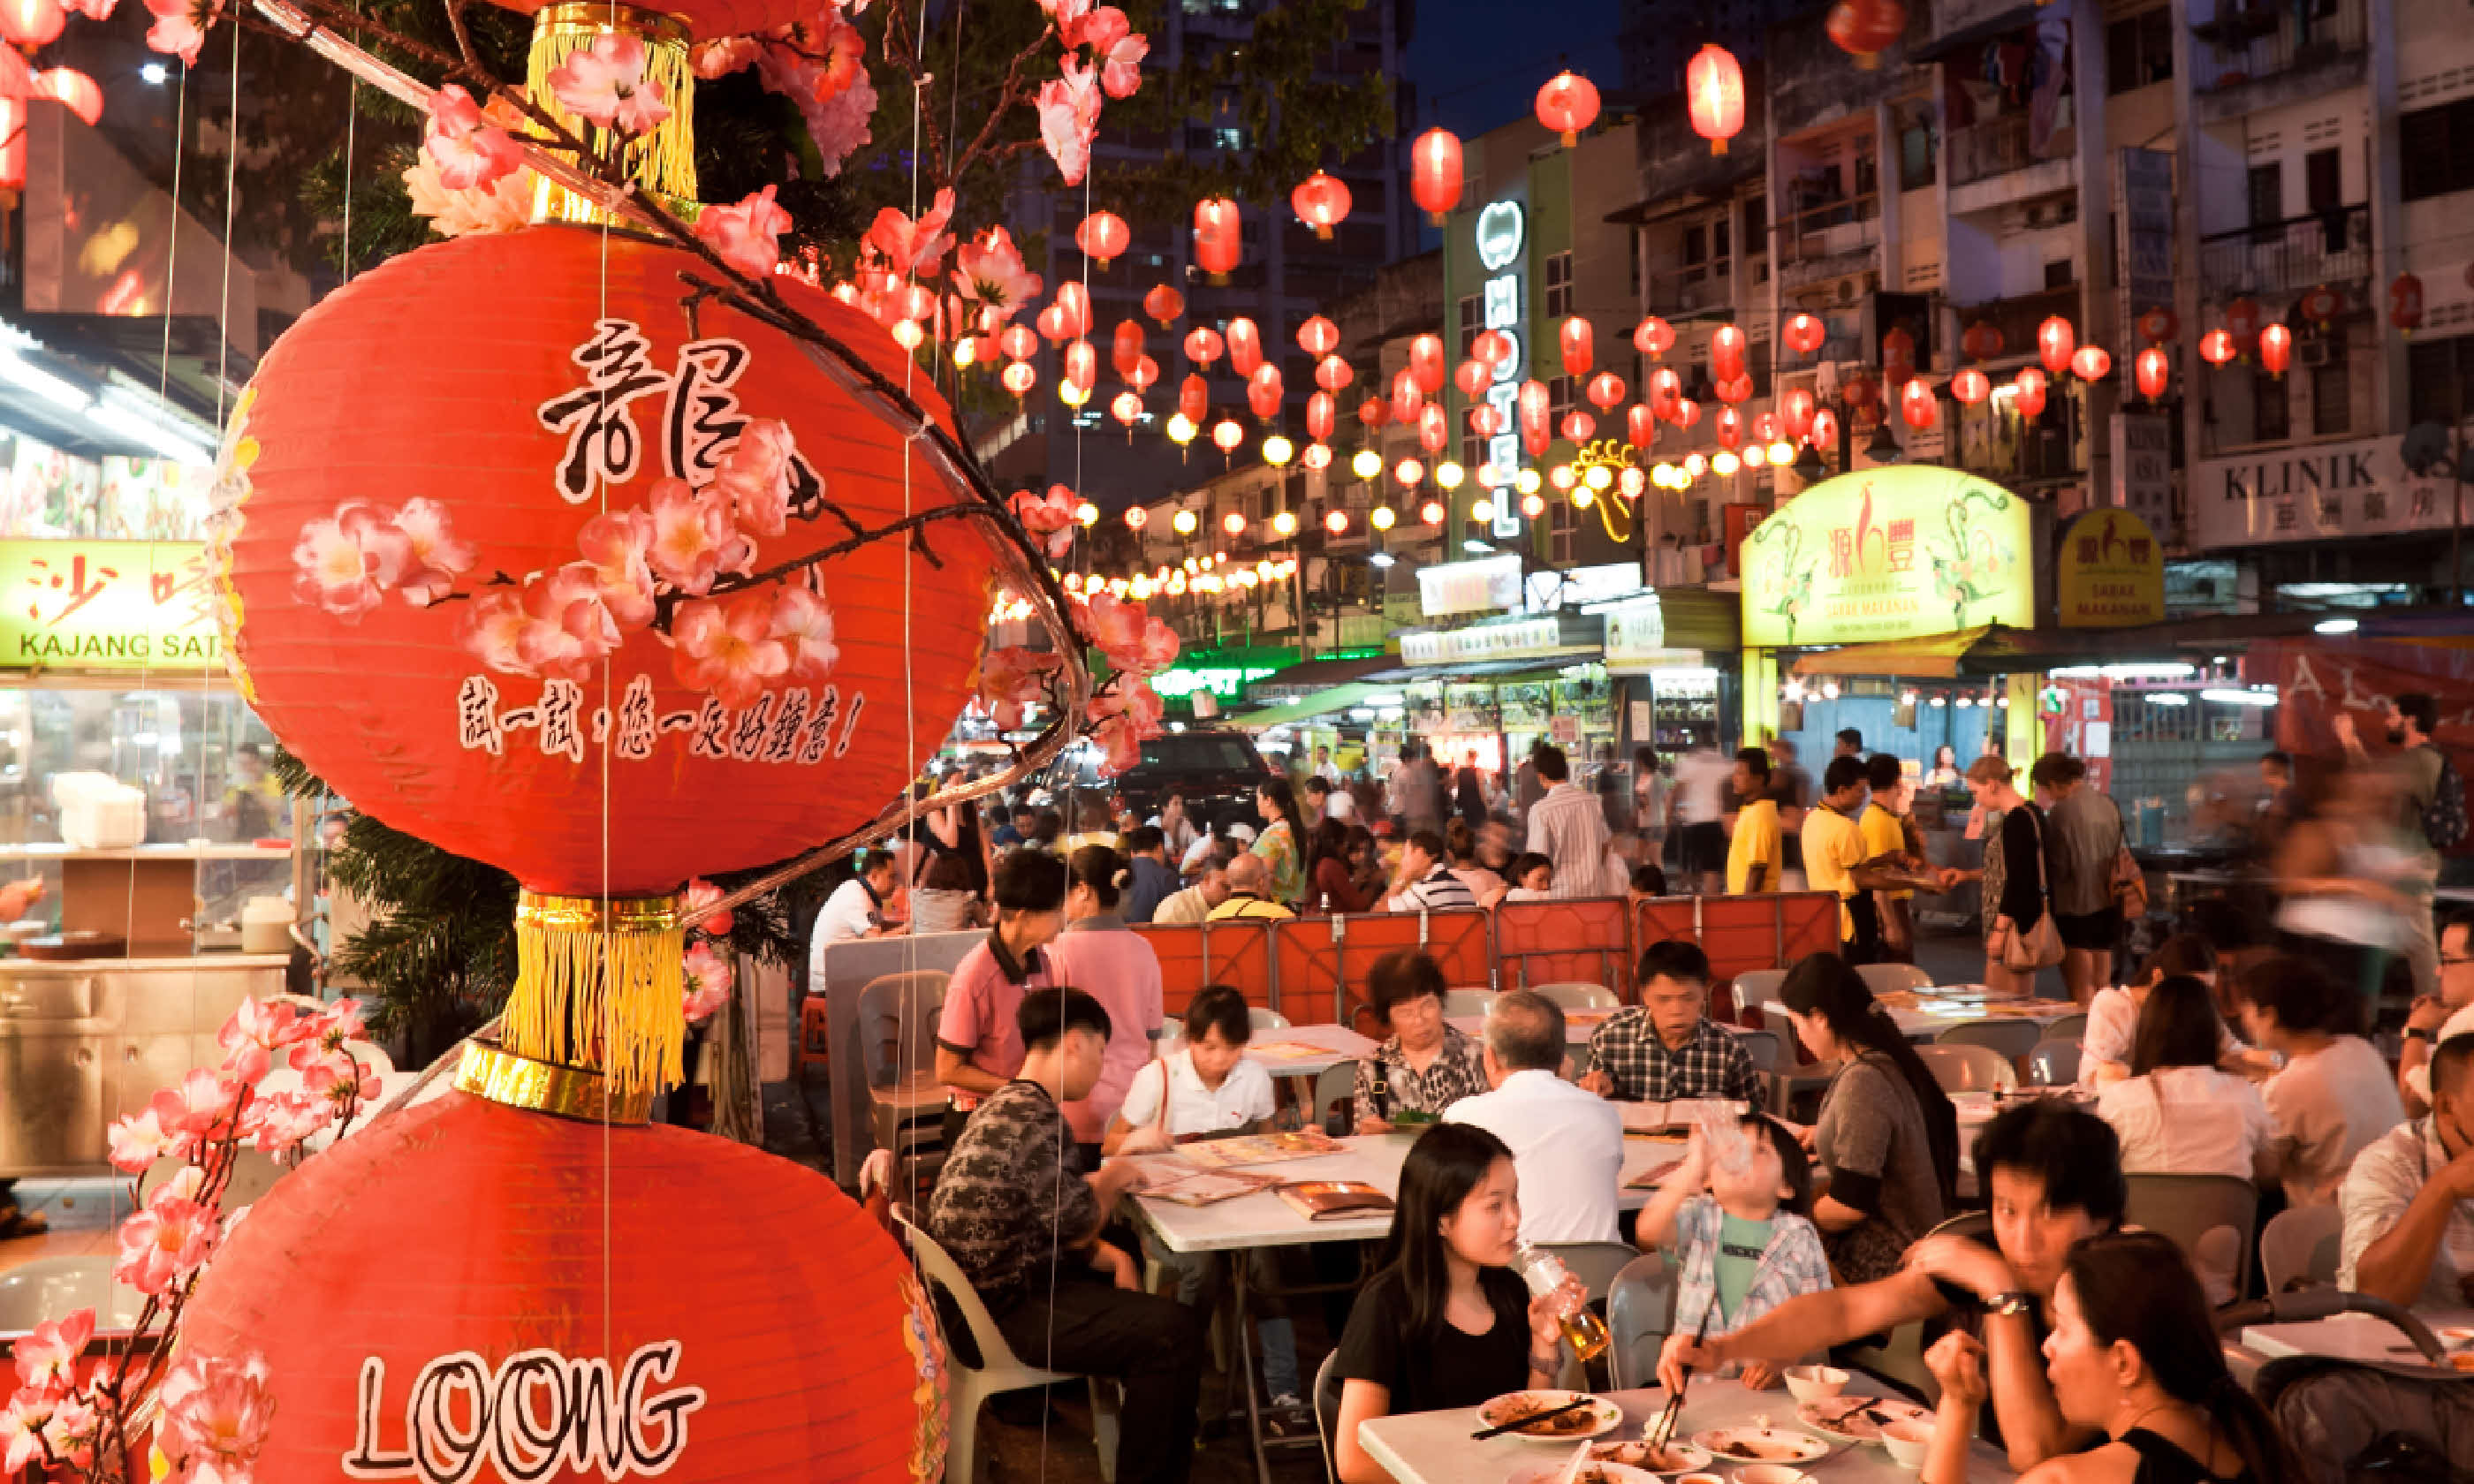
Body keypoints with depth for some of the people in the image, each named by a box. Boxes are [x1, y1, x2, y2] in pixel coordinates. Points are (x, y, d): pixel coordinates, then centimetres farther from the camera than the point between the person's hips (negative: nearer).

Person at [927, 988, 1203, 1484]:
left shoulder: (1008, 1104, 11)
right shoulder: (1035, 1117, -22)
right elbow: (1075, 1228, -19)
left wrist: (1115, 1258, 1)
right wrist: (1110, 1183, 0)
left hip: (992, 1289, 11)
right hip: (1007, 1312, -11)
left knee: (1138, 1286, 23)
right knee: (1174, 1331, -14)